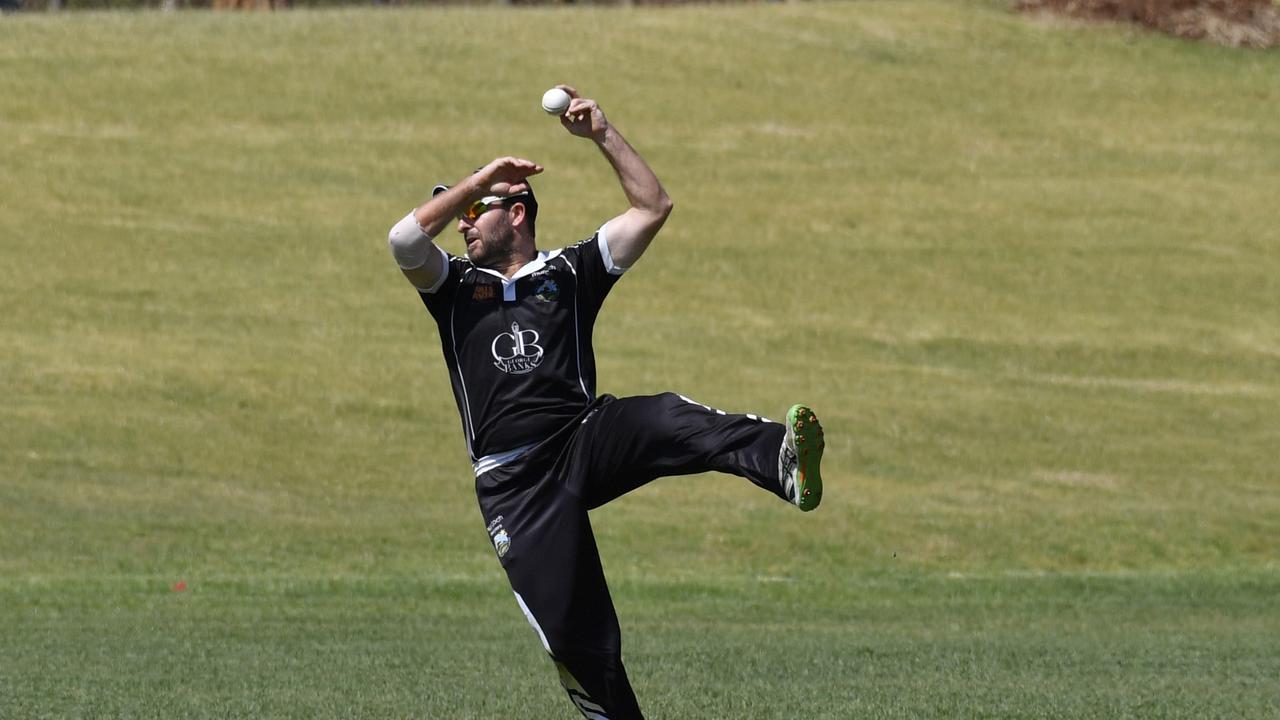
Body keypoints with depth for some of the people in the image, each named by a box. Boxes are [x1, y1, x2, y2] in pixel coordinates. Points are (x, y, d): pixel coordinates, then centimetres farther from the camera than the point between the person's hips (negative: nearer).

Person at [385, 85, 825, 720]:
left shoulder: (572, 273, 16)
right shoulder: (454, 286, 18)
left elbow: (653, 208, 10)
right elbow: (404, 238, -2)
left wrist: (603, 134, 5)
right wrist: (481, 177, -2)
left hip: (586, 443, -1)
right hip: (513, 482, 1)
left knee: (666, 418, -34)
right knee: (573, 637, -8)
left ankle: (782, 459, -59)